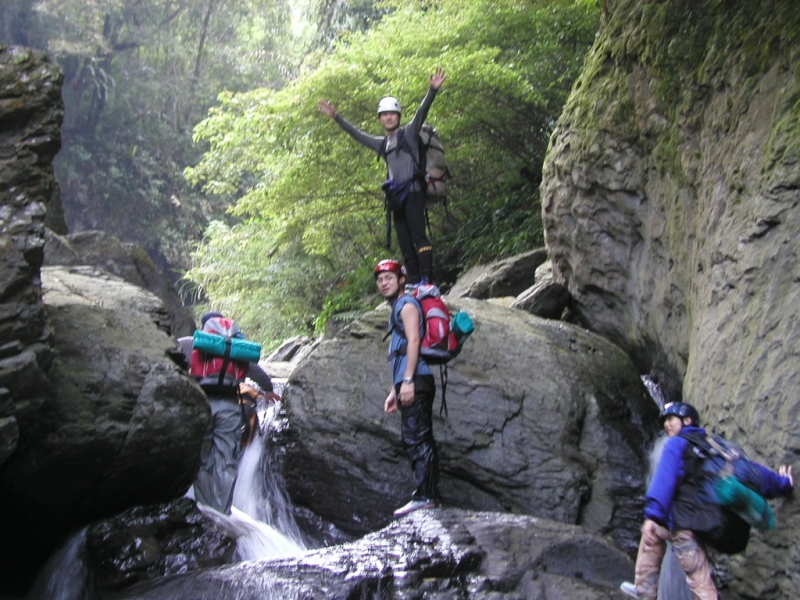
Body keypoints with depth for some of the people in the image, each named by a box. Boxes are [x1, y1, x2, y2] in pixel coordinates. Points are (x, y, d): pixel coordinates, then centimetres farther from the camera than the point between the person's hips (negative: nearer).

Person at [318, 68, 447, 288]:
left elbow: (422, 112, -8)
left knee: (418, 235, -18)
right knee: (404, 243, 3)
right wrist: (336, 117, 33)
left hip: (412, 191, -7)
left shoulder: (409, 132, 6)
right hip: (396, 195, 7)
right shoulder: (382, 143, 22)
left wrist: (433, 90, -23)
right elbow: (357, 134, 30)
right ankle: (414, 282, 2)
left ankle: (427, 281, -25)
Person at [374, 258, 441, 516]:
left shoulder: (406, 304, -2)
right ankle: (429, 495, 10)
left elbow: (413, 340, -15)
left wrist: (407, 380, -22)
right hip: (409, 383, 10)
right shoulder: (397, 308, 27)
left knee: (416, 439, -14)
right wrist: (394, 391, 23)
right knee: (418, 440, 8)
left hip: (415, 380, -10)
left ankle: (424, 496, -16)